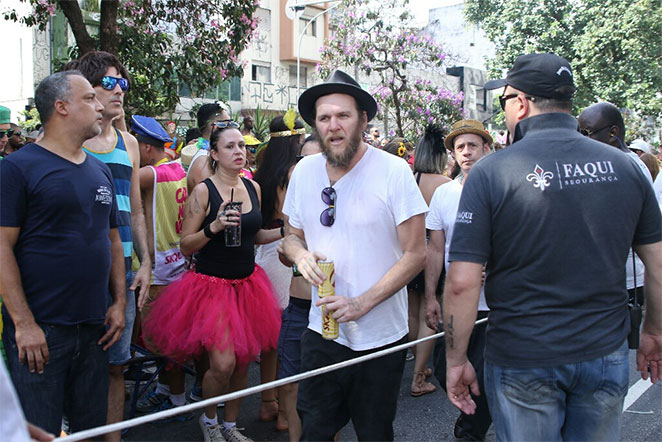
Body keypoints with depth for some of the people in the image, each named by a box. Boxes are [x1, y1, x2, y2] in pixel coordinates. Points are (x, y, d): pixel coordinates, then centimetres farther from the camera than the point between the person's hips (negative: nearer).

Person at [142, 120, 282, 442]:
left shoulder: (253, 187, 6)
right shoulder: (203, 191, -10)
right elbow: (186, 246, -10)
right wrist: (214, 227, -25)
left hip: (247, 283, 6)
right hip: (212, 284, -5)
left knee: (242, 361, 10)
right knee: (223, 363, -13)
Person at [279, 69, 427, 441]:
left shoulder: (393, 170, -13)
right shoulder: (305, 171, 1)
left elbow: (416, 254, -12)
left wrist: (363, 303, -21)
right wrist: (300, 254, -9)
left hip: (380, 336, -3)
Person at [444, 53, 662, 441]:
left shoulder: (491, 171, -14)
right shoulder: (624, 166, -2)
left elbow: (462, 282, -16)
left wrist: (456, 360, -5)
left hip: (522, 362, -3)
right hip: (606, 355, 4)